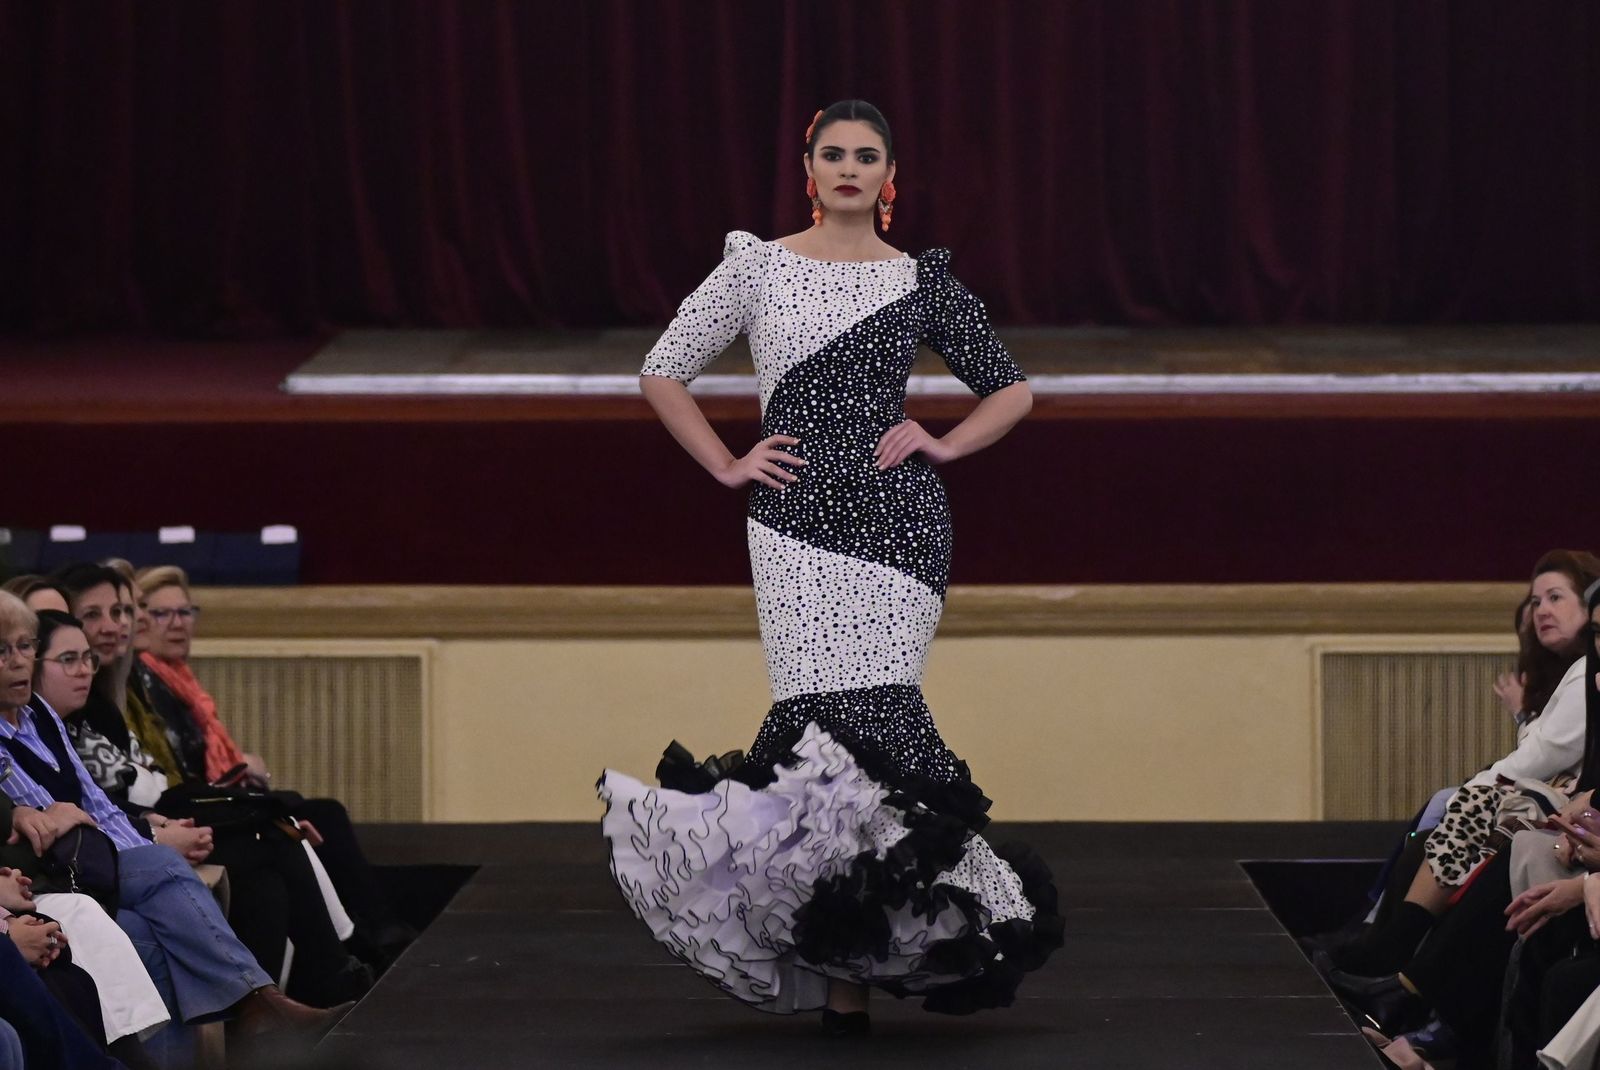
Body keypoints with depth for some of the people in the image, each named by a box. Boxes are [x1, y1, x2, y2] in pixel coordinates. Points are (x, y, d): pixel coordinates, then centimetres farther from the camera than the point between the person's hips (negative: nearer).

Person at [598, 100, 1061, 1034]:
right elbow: (665, 372, 12)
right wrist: (727, 465, 4)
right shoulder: (757, 268, 5)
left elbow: (1012, 390, 17)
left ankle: (848, 953, 5)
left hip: (900, 519, 1)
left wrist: (944, 445, 2)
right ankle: (847, 972, -1)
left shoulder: (921, 281, 8)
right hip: (797, 523, -1)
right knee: (838, 713, -8)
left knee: (864, 710, -7)